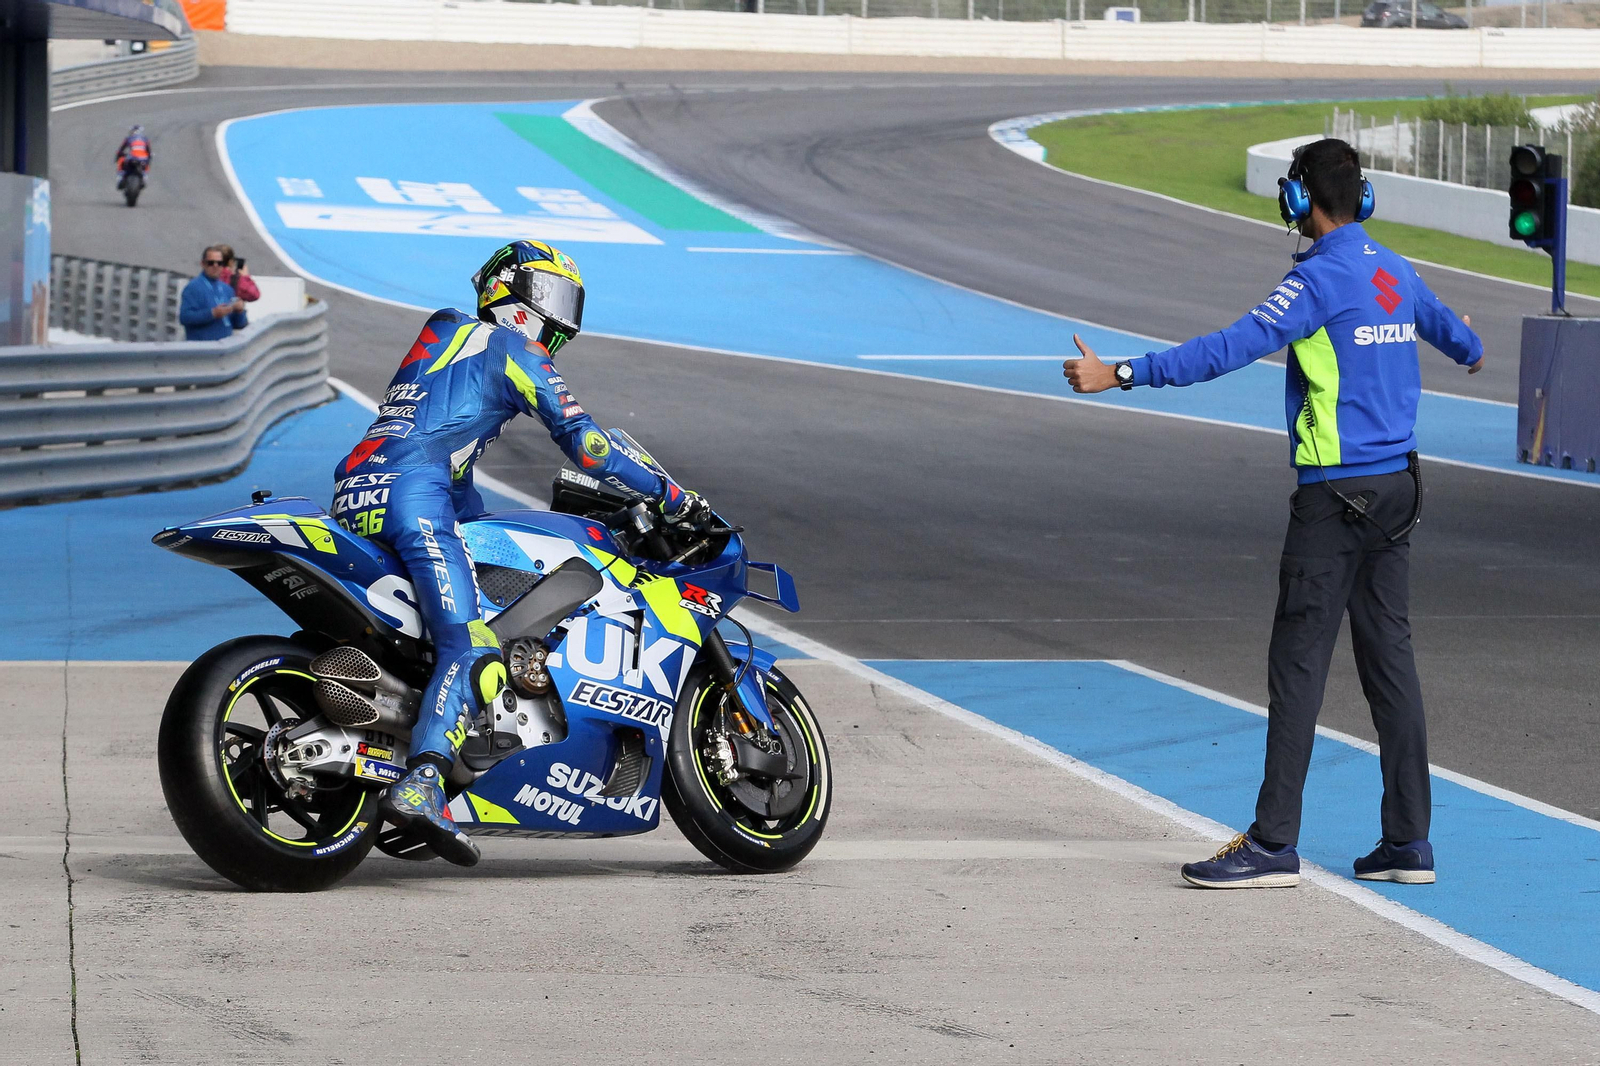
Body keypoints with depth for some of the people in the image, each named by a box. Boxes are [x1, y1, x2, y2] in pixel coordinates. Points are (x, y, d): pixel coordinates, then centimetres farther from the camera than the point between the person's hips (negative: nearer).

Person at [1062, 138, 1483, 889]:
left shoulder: (1320, 278, -13)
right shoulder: (1394, 273, 13)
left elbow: (1234, 347, -23)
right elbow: (1438, 321, 36)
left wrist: (1122, 375, -25)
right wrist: (1472, 352, 60)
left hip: (1335, 492, -8)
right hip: (1396, 487, 8)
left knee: (1298, 660, -7)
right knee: (1389, 657, 10)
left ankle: (1274, 844, -8)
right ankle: (1408, 842, 11)